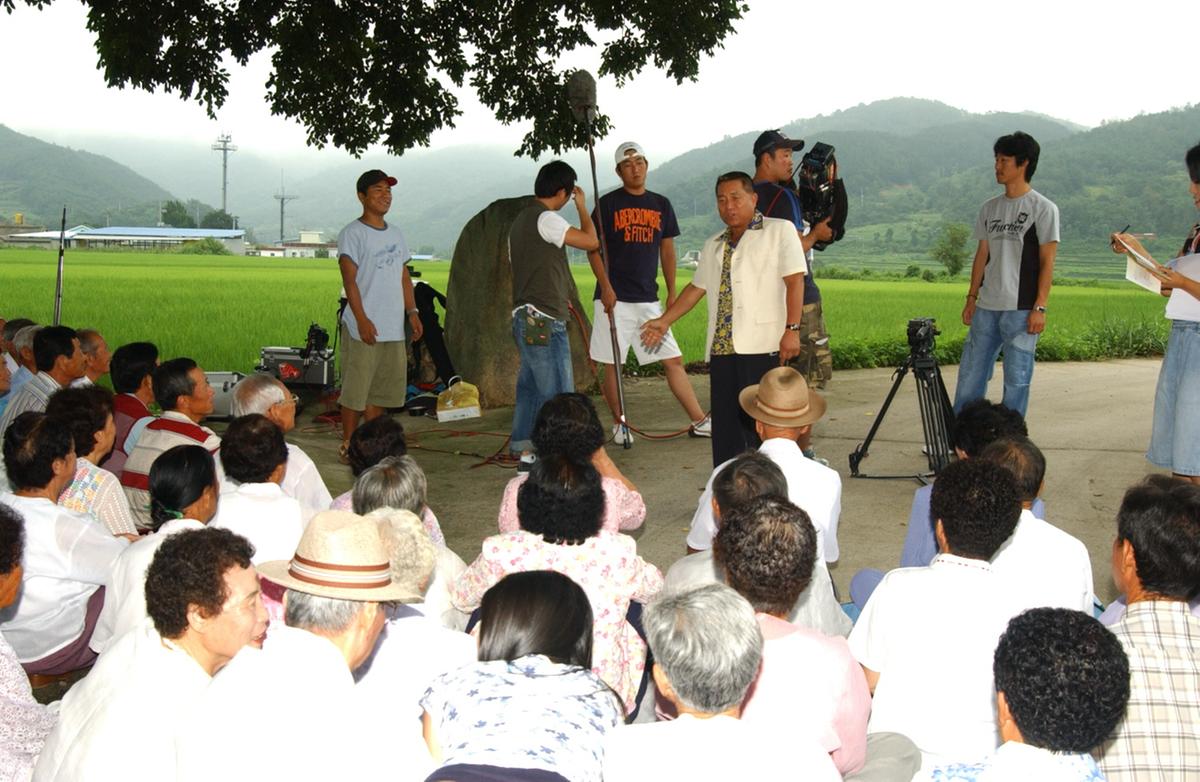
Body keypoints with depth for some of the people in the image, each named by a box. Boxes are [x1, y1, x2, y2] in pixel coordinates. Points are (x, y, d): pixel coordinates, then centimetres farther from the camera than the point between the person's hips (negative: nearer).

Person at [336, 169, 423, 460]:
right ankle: (348, 444, 6)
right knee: (355, 390, -3)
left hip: (392, 328, 7)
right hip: (363, 327, -7)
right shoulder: (352, 234, -7)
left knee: (381, 390, 12)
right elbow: (349, 280, -13)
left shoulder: (395, 233, 16)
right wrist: (362, 320, -20)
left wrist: (412, 311, 11)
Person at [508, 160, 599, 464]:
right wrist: (582, 206, 0)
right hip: (543, 321, -10)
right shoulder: (545, 219, -14)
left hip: (525, 319, 10)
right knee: (558, 395, -6)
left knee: (530, 388, 15)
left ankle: (525, 451, 20)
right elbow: (591, 241, -16)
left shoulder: (520, 220, 17)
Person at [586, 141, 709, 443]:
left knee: (673, 360, 2)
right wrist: (605, 287, -13)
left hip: (648, 299, 4)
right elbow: (593, 248, -3)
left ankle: (699, 422, 5)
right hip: (614, 297, -4)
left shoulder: (661, 205, 11)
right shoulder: (607, 204, -2)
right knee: (610, 364, 0)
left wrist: (671, 292, 12)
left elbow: (667, 249, 16)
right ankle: (619, 423, 14)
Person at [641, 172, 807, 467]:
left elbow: (794, 280, -5)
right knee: (724, 423, 5)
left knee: (760, 423, -8)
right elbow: (697, 287, 31)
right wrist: (665, 321, 25)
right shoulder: (714, 246, 23)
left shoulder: (780, 231, 3)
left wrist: (792, 329, -14)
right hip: (721, 347, 6)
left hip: (762, 346, -6)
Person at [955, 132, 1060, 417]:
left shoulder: (1043, 208, -3)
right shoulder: (990, 207, 14)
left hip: (1021, 310, -6)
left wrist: (1039, 307, -13)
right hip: (987, 307, 6)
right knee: (970, 372, 5)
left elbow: (1047, 262, -7)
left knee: (1016, 378, -1)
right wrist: (971, 297, 11)